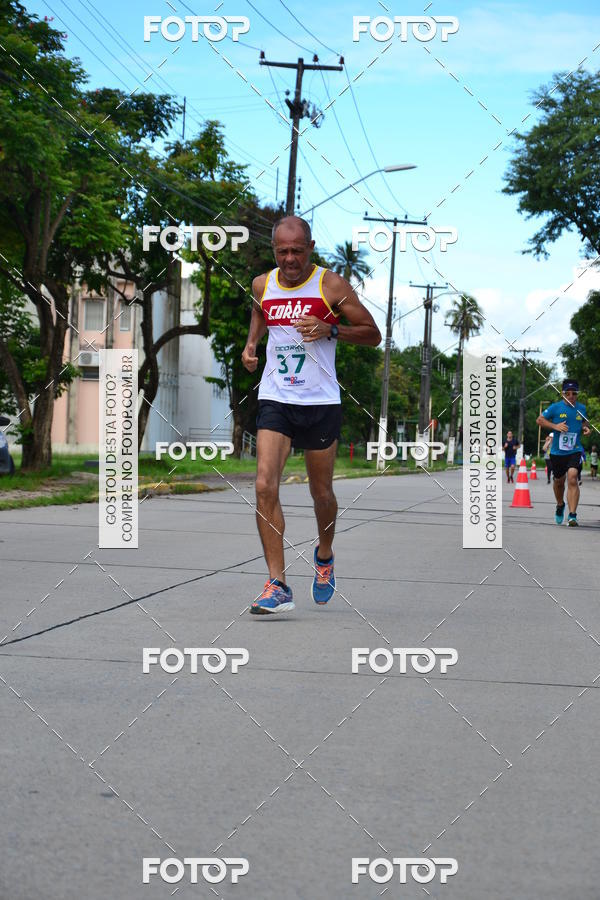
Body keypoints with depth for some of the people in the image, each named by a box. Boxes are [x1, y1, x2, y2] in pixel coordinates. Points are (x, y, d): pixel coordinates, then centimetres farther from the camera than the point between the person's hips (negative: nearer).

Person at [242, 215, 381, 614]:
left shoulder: (331, 285, -7)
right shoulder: (262, 285, 4)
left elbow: (373, 334, -3)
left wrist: (329, 329, -18)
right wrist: (251, 343, 9)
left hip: (321, 402, -2)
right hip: (275, 400, 2)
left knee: (321, 493, 10)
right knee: (265, 486, -15)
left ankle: (325, 556, 42)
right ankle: (278, 586, -12)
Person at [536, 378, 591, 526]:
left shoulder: (581, 408, 4)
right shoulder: (555, 407, -4)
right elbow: (539, 420, 0)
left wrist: (585, 428, 2)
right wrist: (555, 426, -13)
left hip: (575, 451, -1)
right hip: (557, 452, 1)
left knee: (572, 478, -21)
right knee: (559, 481, 17)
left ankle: (572, 515, -23)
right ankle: (560, 505, 48)